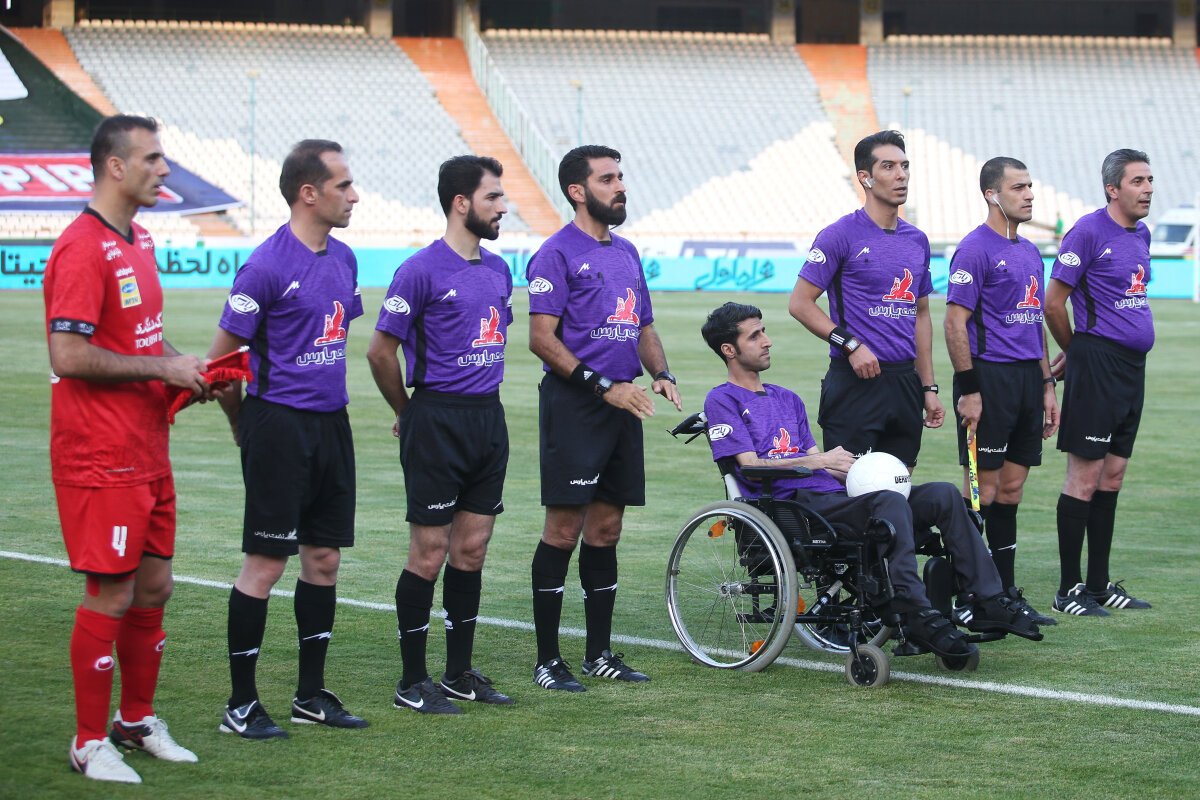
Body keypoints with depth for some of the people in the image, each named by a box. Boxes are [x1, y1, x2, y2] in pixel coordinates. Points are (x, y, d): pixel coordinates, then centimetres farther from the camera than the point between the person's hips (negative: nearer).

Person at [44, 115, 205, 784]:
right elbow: (70, 357, -22)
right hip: (101, 459, -9)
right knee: (111, 595, -4)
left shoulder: (138, 241, 14)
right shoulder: (83, 250, -16)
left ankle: (138, 720, 27)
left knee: (153, 586, 14)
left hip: (147, 452, 9)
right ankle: (91, 743, 6)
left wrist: (181, 369, 7)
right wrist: (164, 366, -17)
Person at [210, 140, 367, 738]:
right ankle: (241, 704, 3)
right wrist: (247, 425, 2)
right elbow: (222, 357, -9)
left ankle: (312, 694, 20)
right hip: (280, 426, -8)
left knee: (324, 559, 10)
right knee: (266, 563, -4)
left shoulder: (343, 259, 10)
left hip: (331, 424, 8)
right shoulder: (266, 267, -14)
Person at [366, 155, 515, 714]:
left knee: (472, 549, 10)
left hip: (489, 417, 7)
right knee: (429, 554, -3)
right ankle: (413, 682, 4)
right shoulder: (422, 270, -11)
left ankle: (460, 673, 18)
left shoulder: (498, 270, 12)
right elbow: (381, 351, -9)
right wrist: (408, 412, 2)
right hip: (437, 424, -7)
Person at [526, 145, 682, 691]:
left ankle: (600, 653, 17)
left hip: (622, 405, 8)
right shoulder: (557, 253, -8)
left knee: (605, 529, 11)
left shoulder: (626, 253, 17)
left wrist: (661, 374, 4)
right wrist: (604, 385, -19)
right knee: (564, 529, -7)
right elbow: (542, 338, -14)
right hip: (573, 405, -8)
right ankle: (547, 660, -2)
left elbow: (643, 328, 24)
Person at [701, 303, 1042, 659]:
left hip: (833, 496, 8)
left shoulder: (788, 399, 29)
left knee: (943, 494, -7)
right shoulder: (723, 401, 4)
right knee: (890, 502, -34)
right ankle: (917, 614, -41)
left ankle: (988, 601, -10)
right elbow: (751, 466, -9)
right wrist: (821, 461, -13)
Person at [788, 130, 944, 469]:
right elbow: (800, 303, -7)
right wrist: (851, 345, -16)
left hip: (905, 384, 6)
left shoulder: (917, 240, 13)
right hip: (855, 381, -6)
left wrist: (929, 388, 15)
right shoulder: (840, 235, -6)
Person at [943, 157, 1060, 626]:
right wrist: (968, 389, -18)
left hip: (1026, 378, 8)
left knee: (1011, 489, 10)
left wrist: (1047, 385, 18)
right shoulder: (974, 250, -9)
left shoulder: (1029, 252, 17)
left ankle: (1005, 596, 15)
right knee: (983, 491, -5)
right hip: (989, 377, -8)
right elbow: (955, 323, -14)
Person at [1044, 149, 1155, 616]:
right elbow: (1053, 303, -10)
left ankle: (1099, 584, 18)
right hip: (1097, 363, -8)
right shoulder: (1089, 232, -12)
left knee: (1112, 477, 11)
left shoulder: (1140, 234, 14)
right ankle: (1069, 590, -1)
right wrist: (1076, 351, 5)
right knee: (1084, 479, -6)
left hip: (1132, 366, 8)